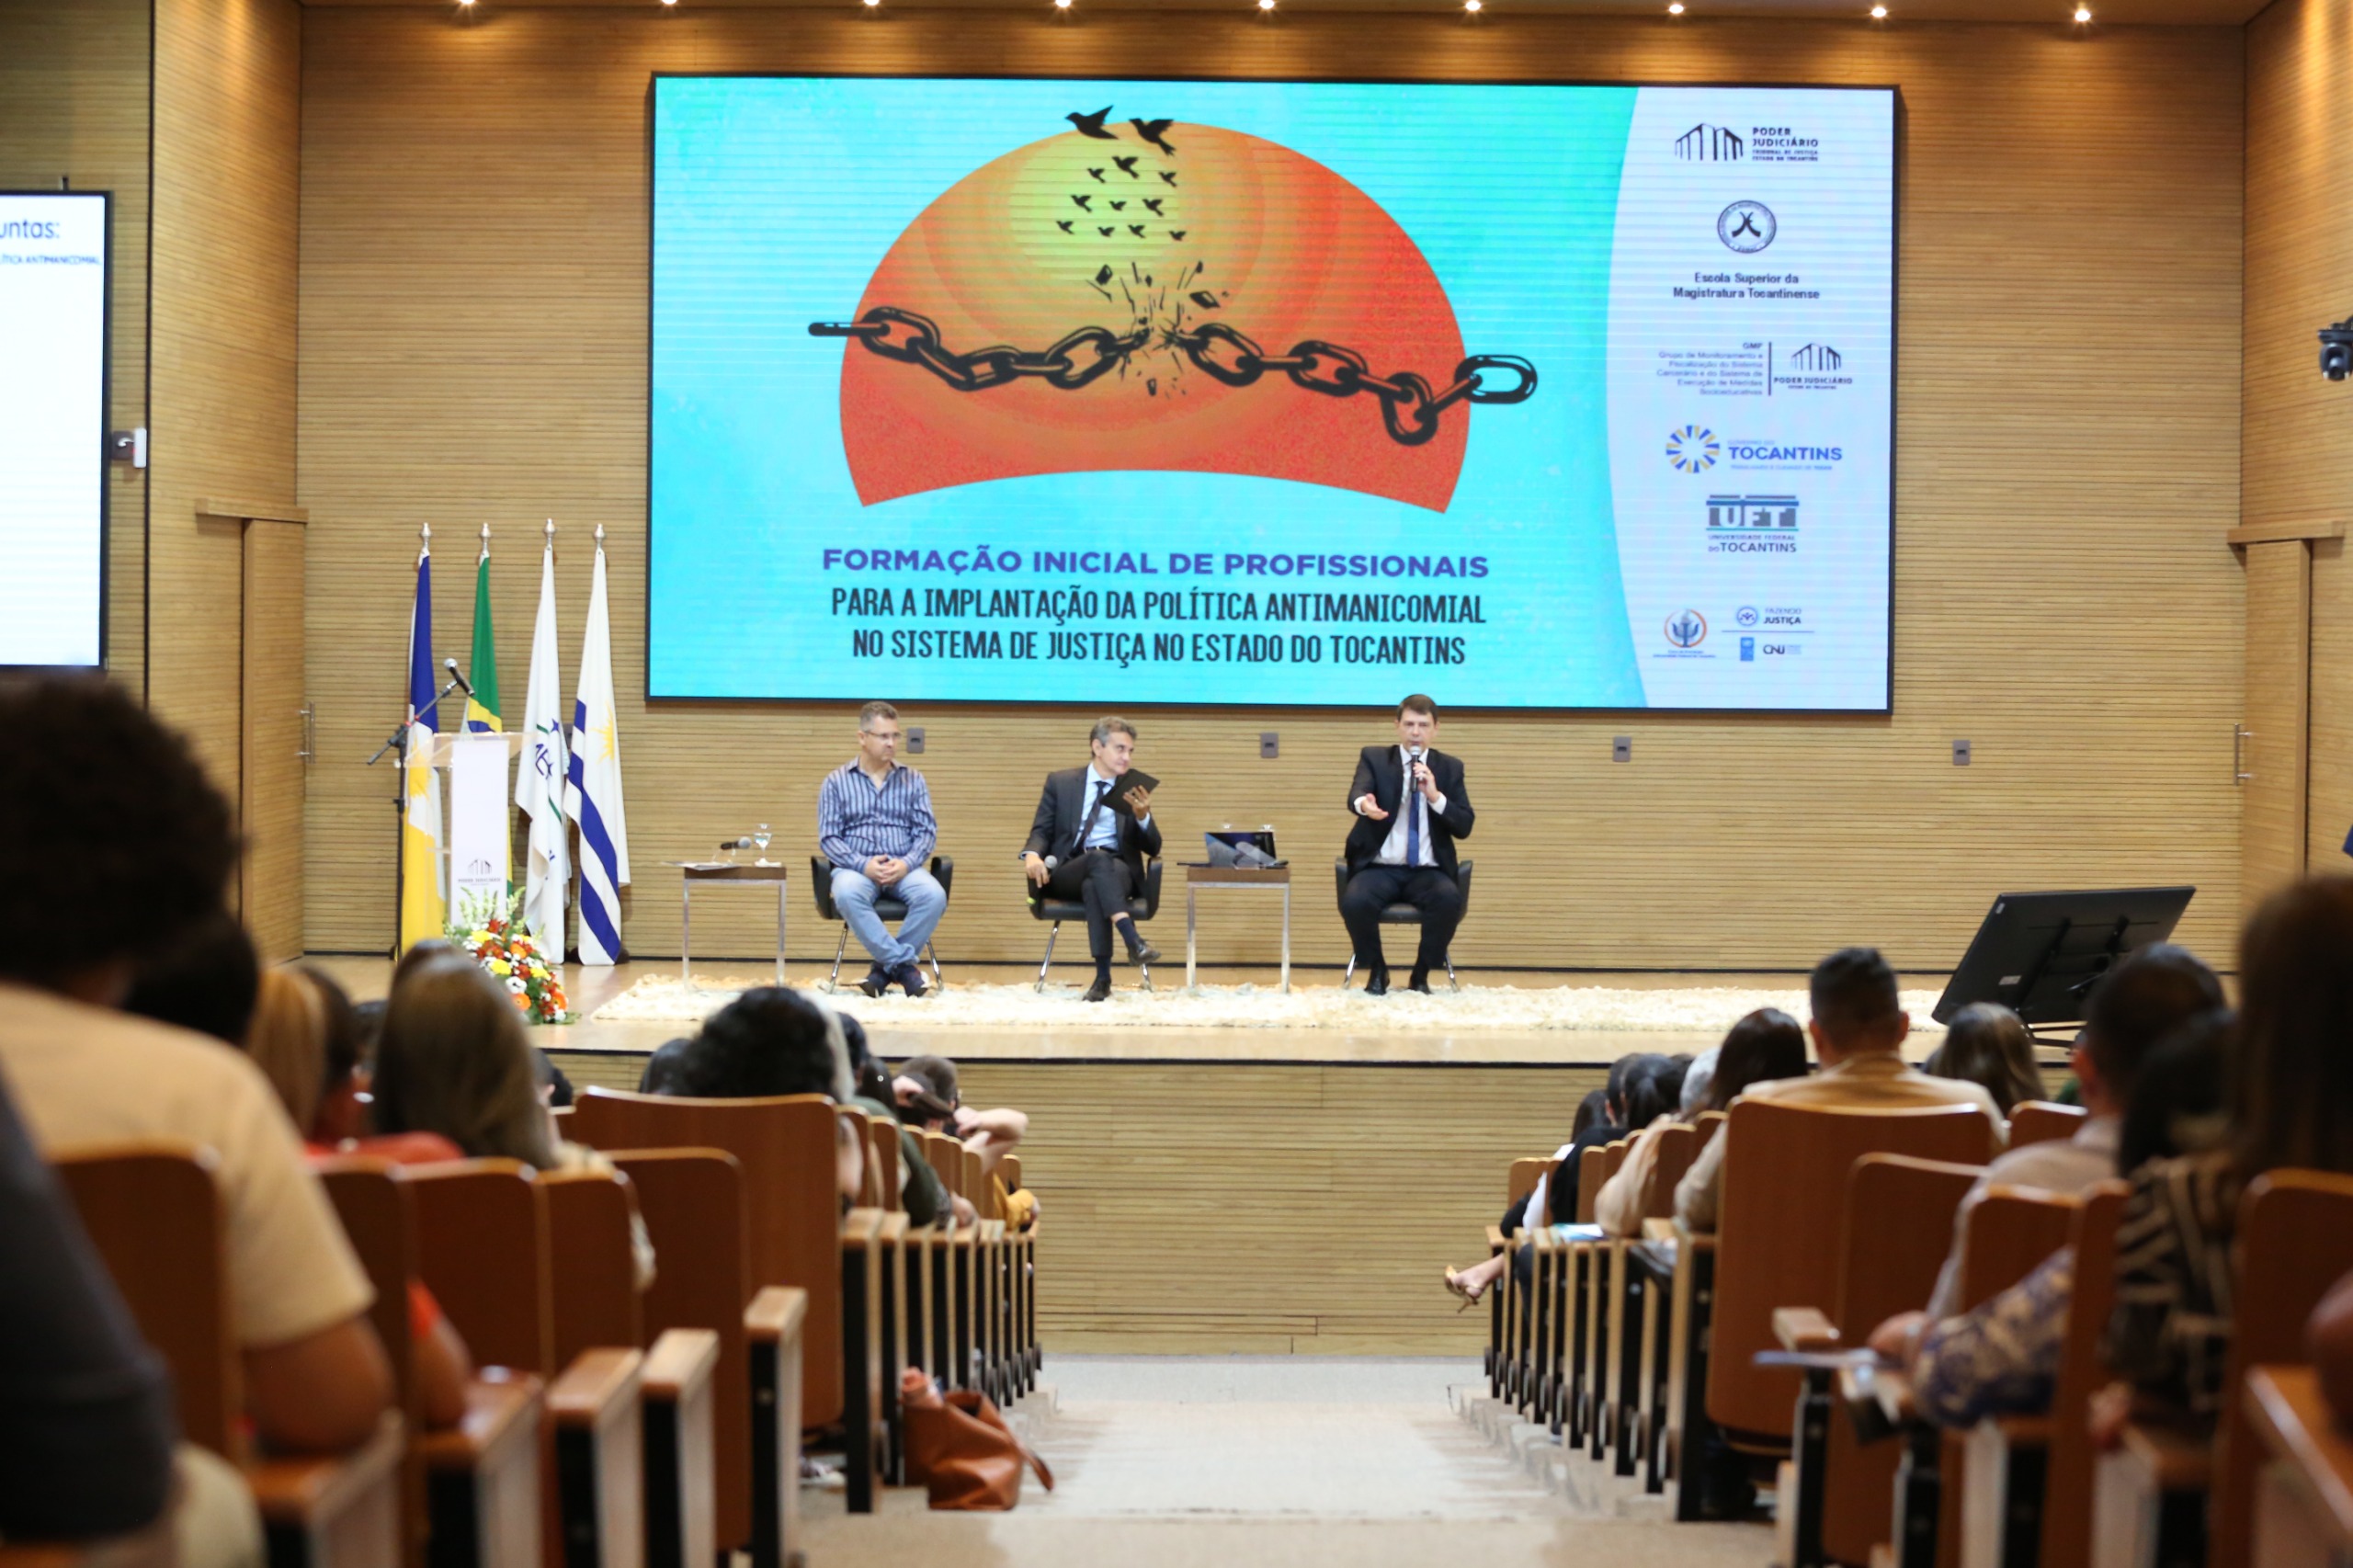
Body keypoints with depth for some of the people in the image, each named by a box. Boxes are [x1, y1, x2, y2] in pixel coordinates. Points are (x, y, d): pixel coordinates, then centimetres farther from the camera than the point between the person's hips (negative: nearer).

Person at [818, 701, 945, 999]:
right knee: (847, 894, -38)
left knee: (933, 895, -32)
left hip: (904, 869, 2)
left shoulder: (913, 780, 14)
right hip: (857, 867, -2)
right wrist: (863, 865, -15)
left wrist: (906, 863, -12)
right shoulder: (836, 782, 8)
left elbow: (927, 831, 8)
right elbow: (828, 838, 2)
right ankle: (904, 962, -28)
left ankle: (886, 967, -17)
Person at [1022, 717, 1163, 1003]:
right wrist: (1033, 854, -16)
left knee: (1094, 886, -38)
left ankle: (1103, 976, -45)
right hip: (1067, 874, -1)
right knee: (1099, 858, -37)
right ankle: (1133, 939, -52)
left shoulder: (1134, 790, 15)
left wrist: (1142, 816, -11)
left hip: (1117, 872, 1)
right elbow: (1041, 831, 9)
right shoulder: (1060, 783, 13)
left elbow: (1152, 849, 10)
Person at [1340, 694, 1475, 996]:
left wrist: (1435, 796, -15)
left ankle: (1421, 974, -8)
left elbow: (1464, 827, 2)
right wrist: (1364, 804, -43)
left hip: (1428, 871, 1)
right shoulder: (1374, 758, 5)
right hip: (1381, 868, -1)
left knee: (1449, 899, -33)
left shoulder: (1450, 767, 9)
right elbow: (1355, 795, -17)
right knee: (1355, 901, -33)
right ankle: (1377, 970, -3)